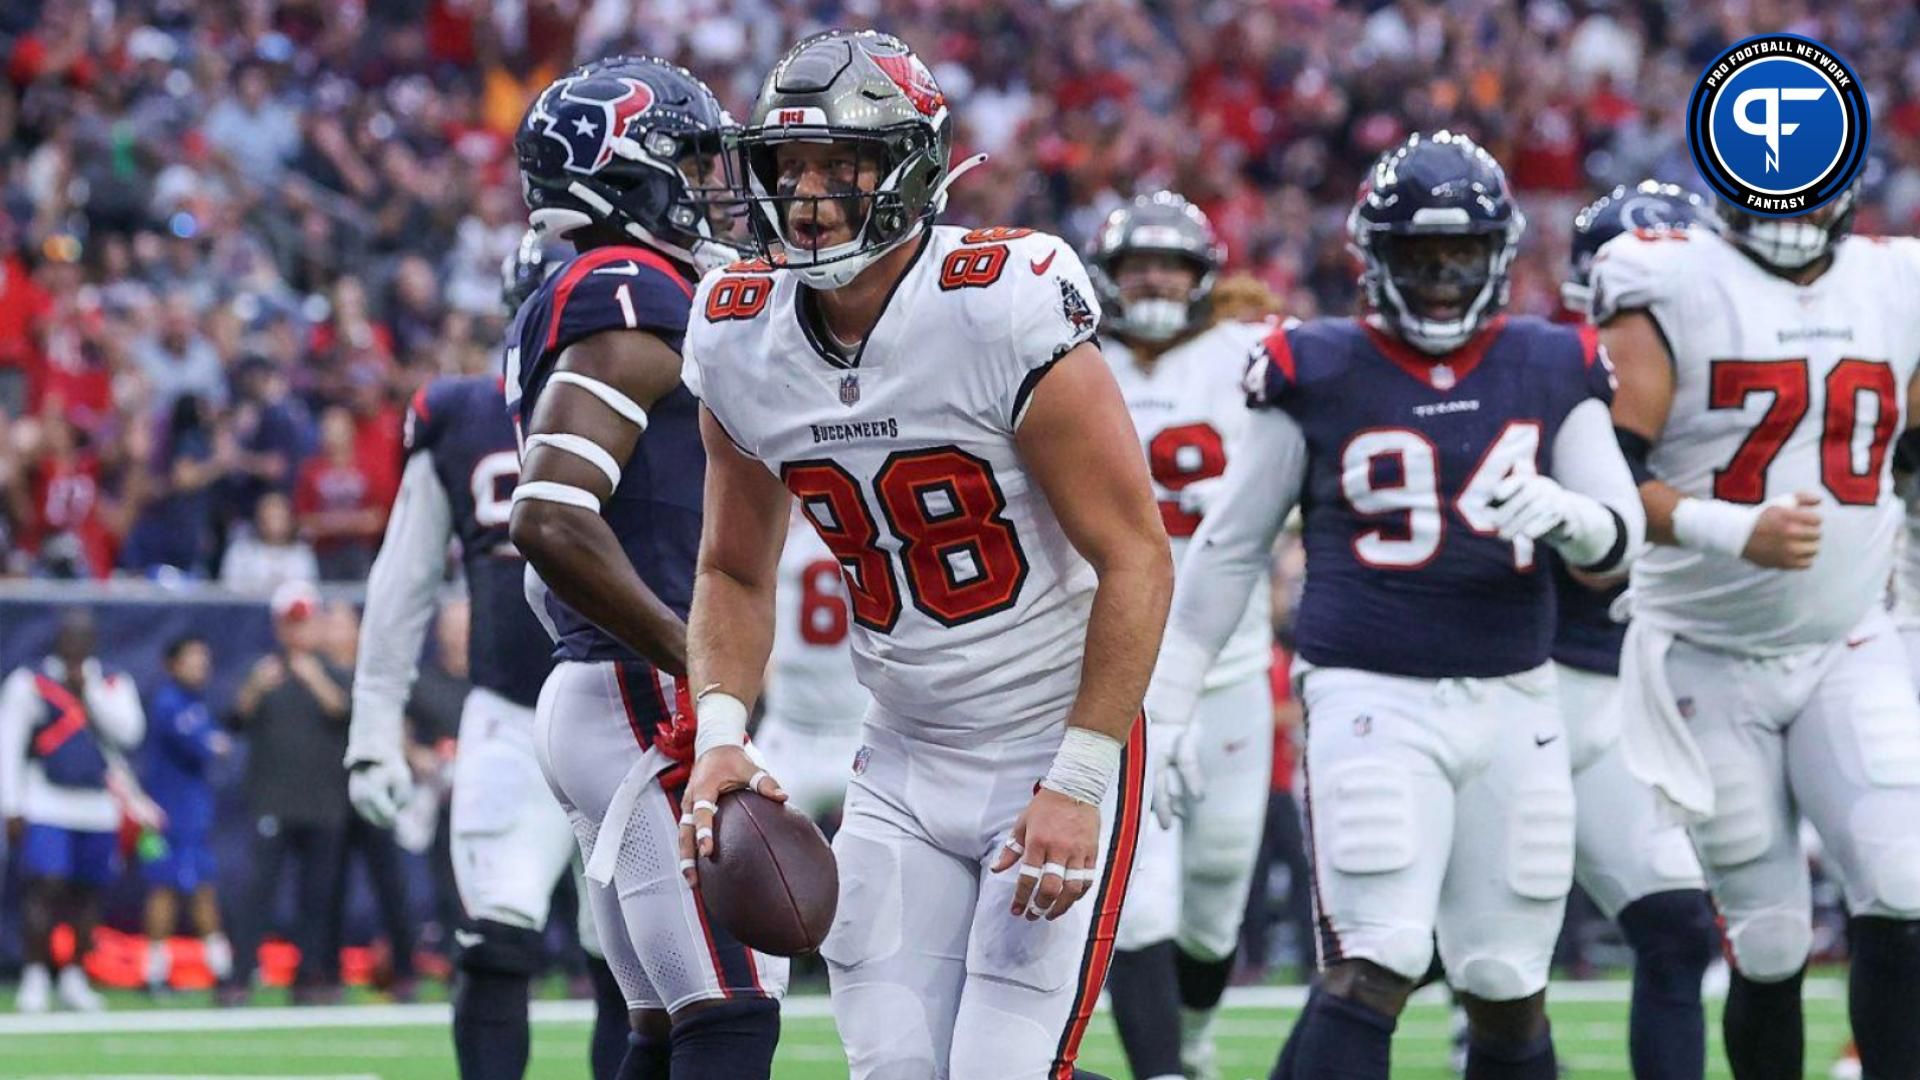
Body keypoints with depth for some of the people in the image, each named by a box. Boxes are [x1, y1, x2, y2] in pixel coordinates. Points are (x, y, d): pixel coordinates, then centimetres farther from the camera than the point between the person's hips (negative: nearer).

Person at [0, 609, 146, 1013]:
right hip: (47, 808, -3)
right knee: (44, 888, -14)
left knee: (87, 893, 6)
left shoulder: (113, 684, 10)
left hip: (99, 809, 4)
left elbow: (128, 731, -7)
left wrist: (88, 689, -12)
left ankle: (75, 977, 18)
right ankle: (35, 979, -8)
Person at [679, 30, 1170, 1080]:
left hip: (1057, 750, -6)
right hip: (902, 762, 6)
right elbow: (734, 572, 12)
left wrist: (1078, 781, -20)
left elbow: (1135, 558, -17)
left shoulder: (1008, 307, -19)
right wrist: (720, 734, -6)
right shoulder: (739, 337, -2)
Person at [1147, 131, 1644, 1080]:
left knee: (1509, 992, 10)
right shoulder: (1318, 374, -1)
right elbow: (1229, 548, 6)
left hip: (1511, 701, 4)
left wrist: (1564, 513, -18)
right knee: (1373, 968, -17)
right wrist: (1162, 707, 6)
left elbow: (1618, 540, 6)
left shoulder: (1551, 372, 8)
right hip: (1371, 695, -4)